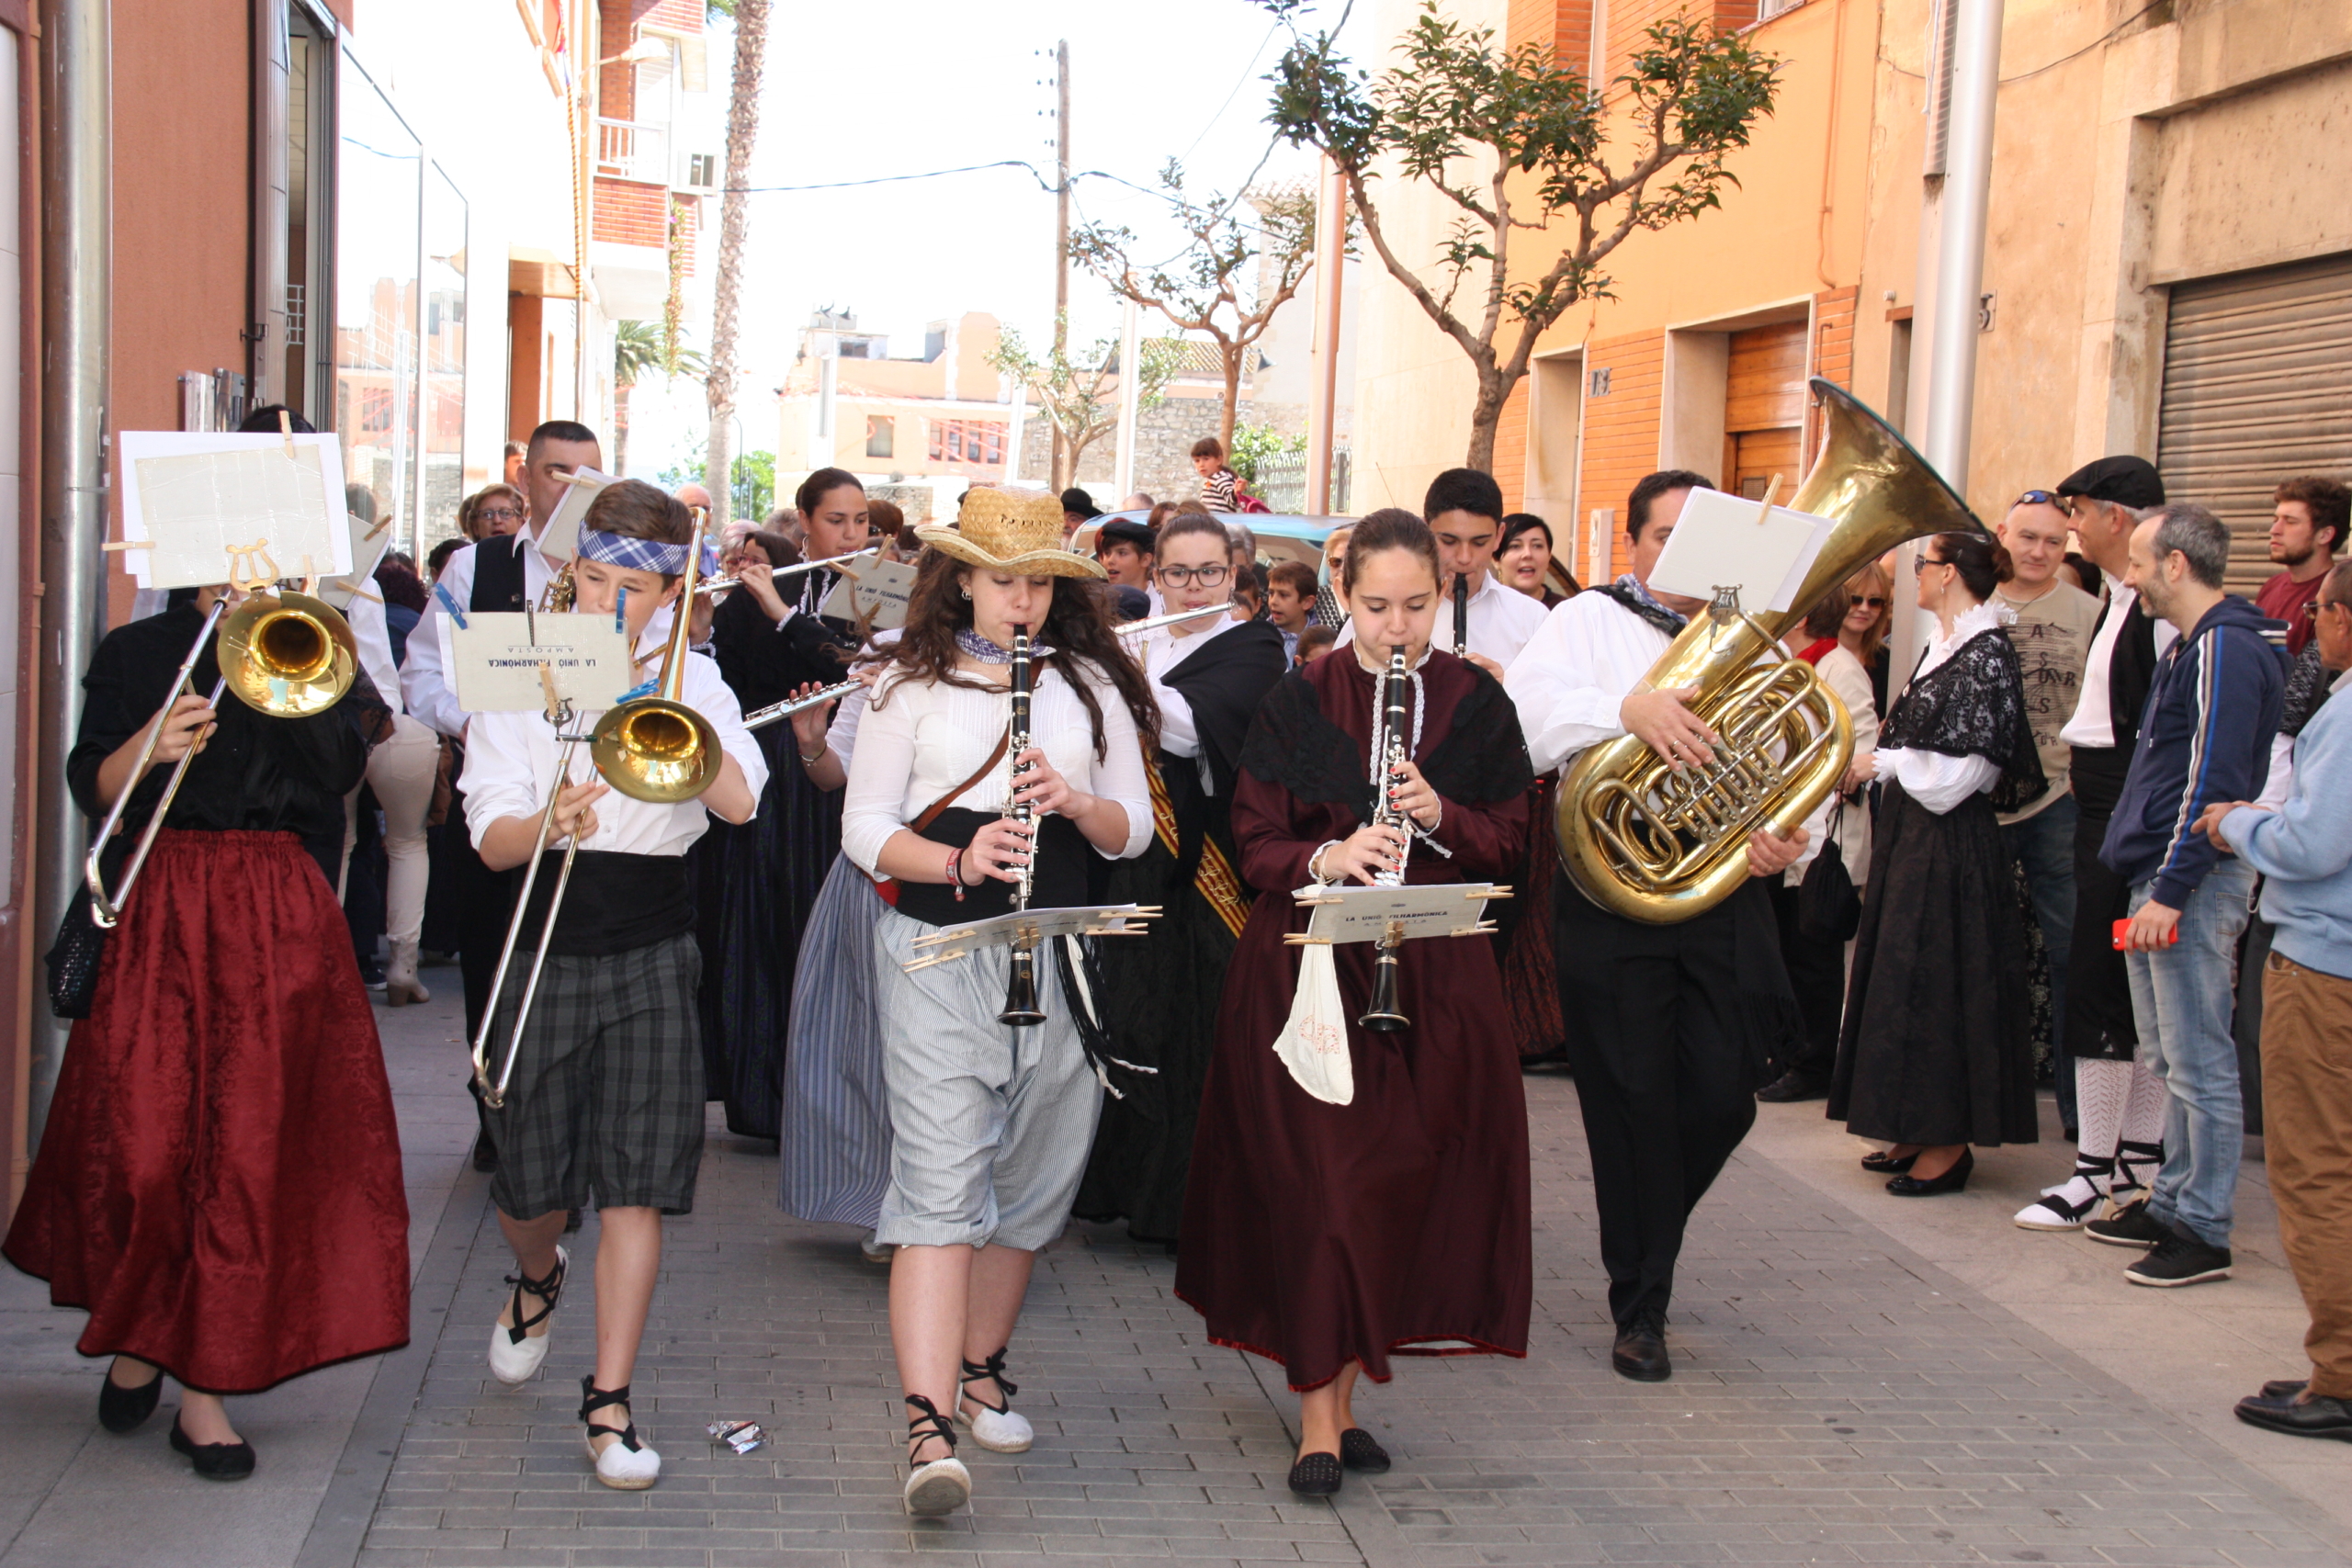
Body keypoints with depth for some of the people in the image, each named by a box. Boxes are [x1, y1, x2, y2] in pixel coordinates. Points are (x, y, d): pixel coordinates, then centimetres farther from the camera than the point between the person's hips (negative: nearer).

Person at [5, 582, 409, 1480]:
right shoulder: (135, 653, 11)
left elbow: (341, 770, -5)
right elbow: (91, 788, 3)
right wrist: (150, 748, -16)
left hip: (279, 920, 0)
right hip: (156, 912, 0)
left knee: (251, 1143, -4)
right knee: (140, 1137, -3)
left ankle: (205, 1384, 2)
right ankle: (137, 1335, 22)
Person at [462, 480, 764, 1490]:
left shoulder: (692, 683, 4)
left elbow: (739, 800, -13)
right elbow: (492, 840, -7)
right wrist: (549, 827, -28)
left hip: (652, 958, 0)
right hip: (545, 951, 0)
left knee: (636, 1185, -5)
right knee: (531, 1187, 6)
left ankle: (609, 1402, 1)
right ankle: (537, 1280, 42)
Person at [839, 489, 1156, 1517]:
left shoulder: (1091, 686, 11)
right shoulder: (913, 685, 3)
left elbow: (1135, 829, 8)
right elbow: (864, 828, -1)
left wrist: (1076, 803, -14)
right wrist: (957, 861, -19)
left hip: (1059, 959, 4)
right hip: (939, 955, -3)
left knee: (1028, 1181, 11)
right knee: (942, 1183, -13)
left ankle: (979, 1368, 31)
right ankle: (929, 1426, -18)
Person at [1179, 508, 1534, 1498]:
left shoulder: (1475, 703, 5)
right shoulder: (1298, 703, 1)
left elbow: (1511, 840, 6)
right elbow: (1255, 842, -1)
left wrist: (1439, 816, -14)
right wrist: (1325, 858, -21)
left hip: (1435, 972, 2)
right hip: (1309, 968, -2)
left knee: (1405, 1184, 2)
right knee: (1316, 1183, -6)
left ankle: (1344, 1384, 17)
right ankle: (1318, 1417, -1)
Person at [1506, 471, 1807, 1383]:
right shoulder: (1587, 622, 5)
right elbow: (1526, 709, -15)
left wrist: (1788, 839, -8)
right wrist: (1628, 707, -30)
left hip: (1724, 894, 3)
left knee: (1722, 1097, 1)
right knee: (1633, 1101, 1)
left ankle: (1644, 1248, 30)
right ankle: (1641, 1308, 13)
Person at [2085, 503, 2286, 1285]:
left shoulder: (2224, 650, -16)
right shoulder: (2190, 647, 16)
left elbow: (2212, 781, -21)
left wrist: (2171, 890, -22)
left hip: (2194, 883, -11)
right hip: (2161, 878, 11)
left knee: (2198, 1064, -6)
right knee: (2170, 1060, 16)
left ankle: (2203, 1232, -1)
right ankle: (2173, 1204, 24)